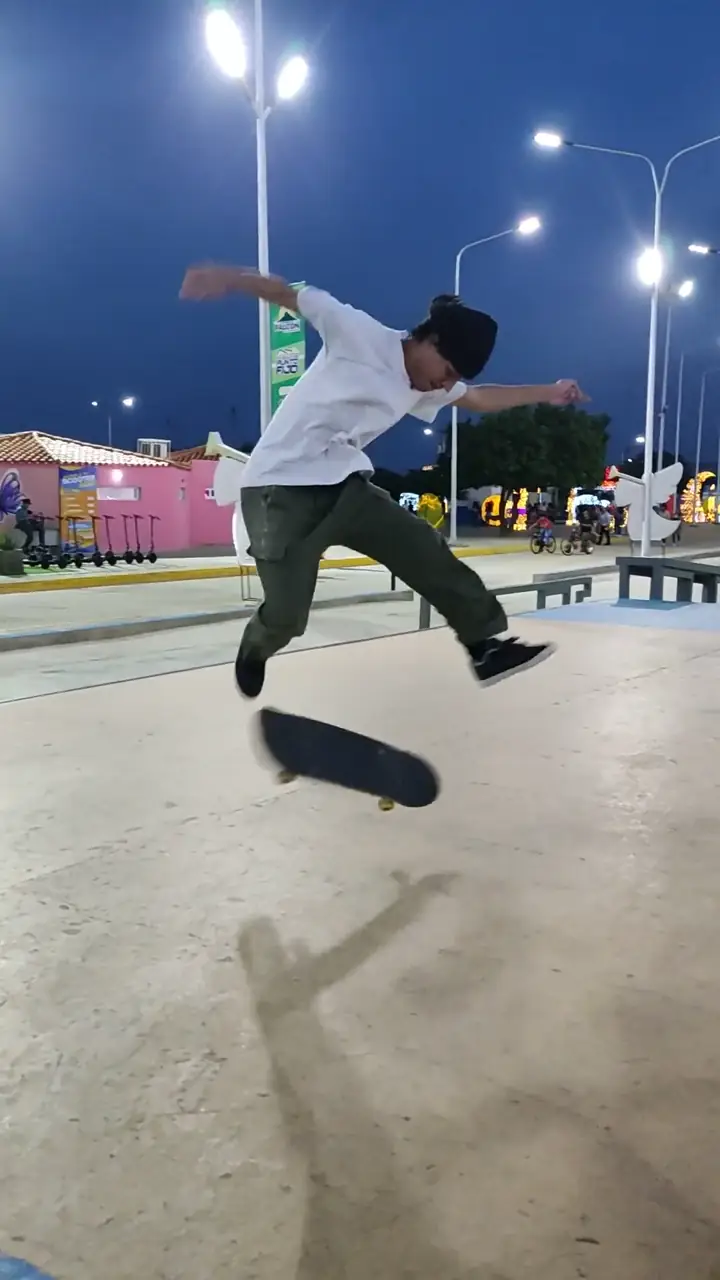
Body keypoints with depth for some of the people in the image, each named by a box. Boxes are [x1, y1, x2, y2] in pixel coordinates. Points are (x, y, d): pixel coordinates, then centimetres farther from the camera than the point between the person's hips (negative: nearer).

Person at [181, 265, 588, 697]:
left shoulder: (427, 389, 12)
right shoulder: (361, 333, -11)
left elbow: (479, 398, 28)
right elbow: (288, 294, -13)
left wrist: (548, 392, 31)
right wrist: (226, 278, -30)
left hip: (345, 485, 8)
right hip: (282, 487, -8)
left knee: (429, 553, 0)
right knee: (286, 617, -10)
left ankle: (487, 646, 11)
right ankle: (253, 653, 26)